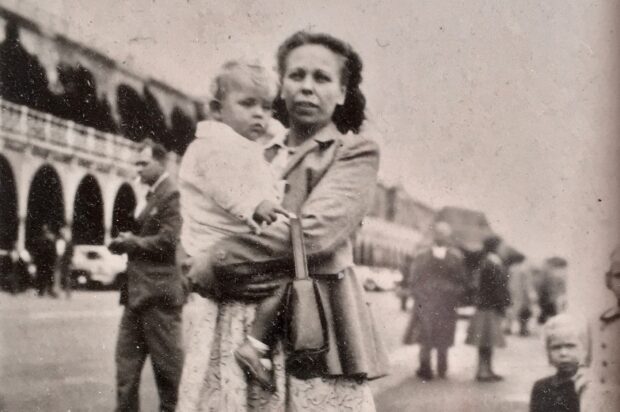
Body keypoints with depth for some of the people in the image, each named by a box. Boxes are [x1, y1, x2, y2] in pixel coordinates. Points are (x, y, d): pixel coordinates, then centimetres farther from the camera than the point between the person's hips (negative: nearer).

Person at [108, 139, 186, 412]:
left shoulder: (172, 194, -11)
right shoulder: (153, 195, 19)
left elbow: (167, 241, -19)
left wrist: (131, 242, -9)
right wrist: (127, 242, 4)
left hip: (159, 292, -10)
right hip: (138, 292, 10)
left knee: (167, 360, 0)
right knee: (127, 357, 11)